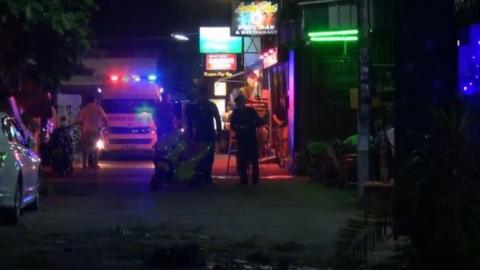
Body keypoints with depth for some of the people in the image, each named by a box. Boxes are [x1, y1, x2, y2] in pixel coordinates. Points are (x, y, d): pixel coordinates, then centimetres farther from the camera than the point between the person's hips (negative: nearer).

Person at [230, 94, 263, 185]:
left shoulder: (251, 111, 1)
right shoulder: (235, 112, 7)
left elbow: (259, 123, 0)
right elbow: (232, 126, 8)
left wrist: (250, 126, -15)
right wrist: (238, 128, -13)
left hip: (252, 138, -2)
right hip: (241, 139, 2)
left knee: (254, 159, -4)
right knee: (241, 160, -1)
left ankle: (255, 179, 1)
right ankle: (243, 179, 5)